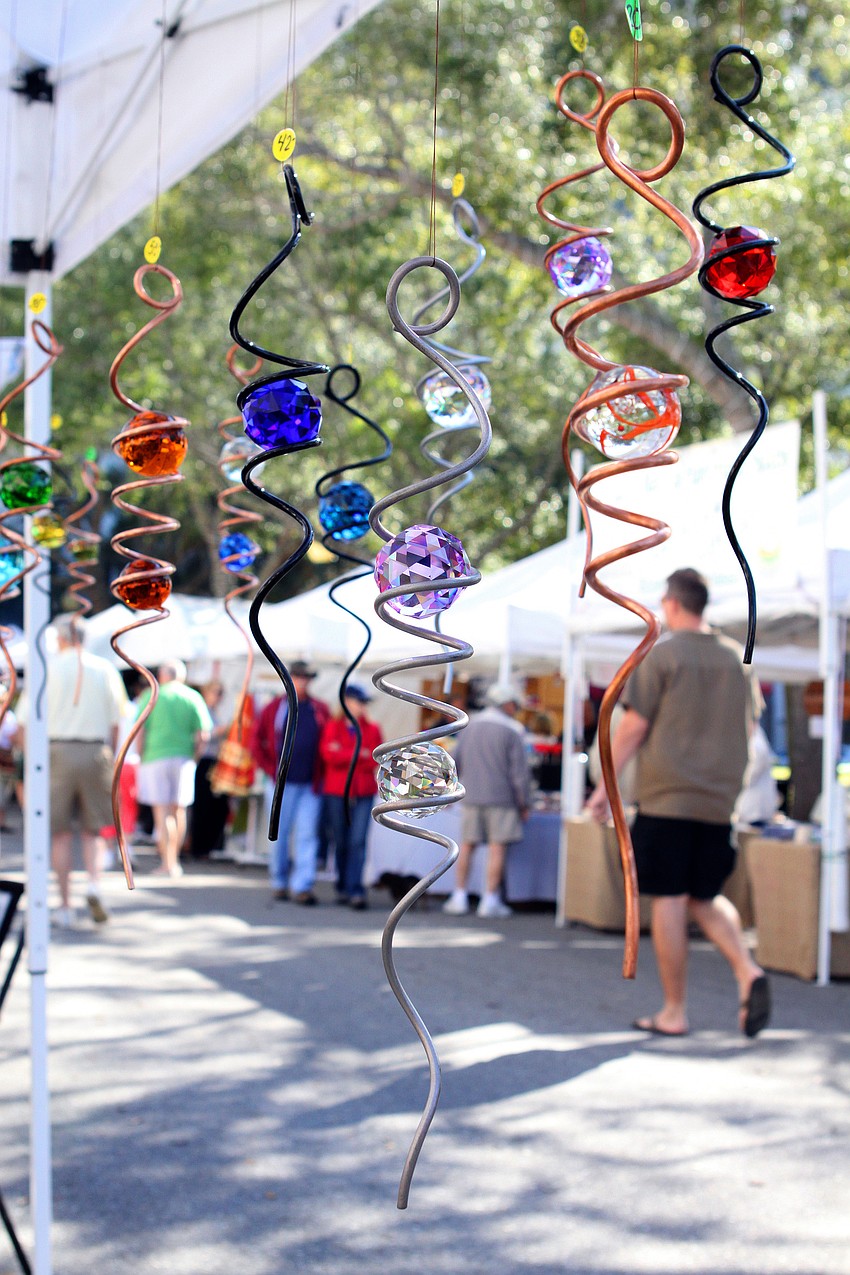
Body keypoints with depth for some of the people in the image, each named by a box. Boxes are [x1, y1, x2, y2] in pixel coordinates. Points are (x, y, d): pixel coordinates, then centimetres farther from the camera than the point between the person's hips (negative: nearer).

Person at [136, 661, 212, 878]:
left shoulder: (151, 696, 1)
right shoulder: (193, 697, 5)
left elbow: (140, 731, -4)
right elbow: (204, 734, -2)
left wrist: (141, 757, 6)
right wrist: (194, 757, 9)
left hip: (155, 756, -2)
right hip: (183, 759, 2)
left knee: (161, 811, -1)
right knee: (179, 810, 12)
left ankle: (167, 863, -7)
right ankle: (174, 860, 18)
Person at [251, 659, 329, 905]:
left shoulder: (320, 710, 7)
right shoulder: (274, 709, 4)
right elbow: (257, 742, 7)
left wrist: (321, 774, 2)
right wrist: (270, 770, -1)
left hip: (310, 784, 0)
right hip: (281, 783, 0)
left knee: (307, 836, -5)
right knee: (279, 834, 6)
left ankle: (302, 887, -7)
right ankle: (279, 883, 18)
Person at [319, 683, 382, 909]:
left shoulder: (372, 729, 9)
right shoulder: (332, 727, 5)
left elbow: (377, 759, 0)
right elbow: (328, 755, -9)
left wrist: (343, 755, -7)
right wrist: (360, 754, -11)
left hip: (363, 793, 0)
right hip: (336, 792, 0)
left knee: (358, 841, -10)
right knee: (341, 842, 6)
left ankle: (355, 891, -13)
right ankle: (343, 887, 19)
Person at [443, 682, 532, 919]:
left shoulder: (468, 727, 11)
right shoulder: (512, 731, -5)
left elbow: (455, 763, 15)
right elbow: (520, 771, -7)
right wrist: (524, 804, -1)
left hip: (470, 796, 5)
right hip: (501, 797, -4)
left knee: (467, 845, 9)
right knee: (497, 847, -1)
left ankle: (459, 898, 8)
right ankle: (490, 901, -2)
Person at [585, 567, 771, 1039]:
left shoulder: (660, 654, -6)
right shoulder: (737, 658, 9)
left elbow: (633, 727, -8)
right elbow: (747, 727, 16)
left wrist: (604, 786, -1)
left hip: (666, 798, -5)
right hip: (718, 801, 5)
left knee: (669, 902, 0)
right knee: (705, 897, 16)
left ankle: (674, 1013, 3)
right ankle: (748, 972, -7)